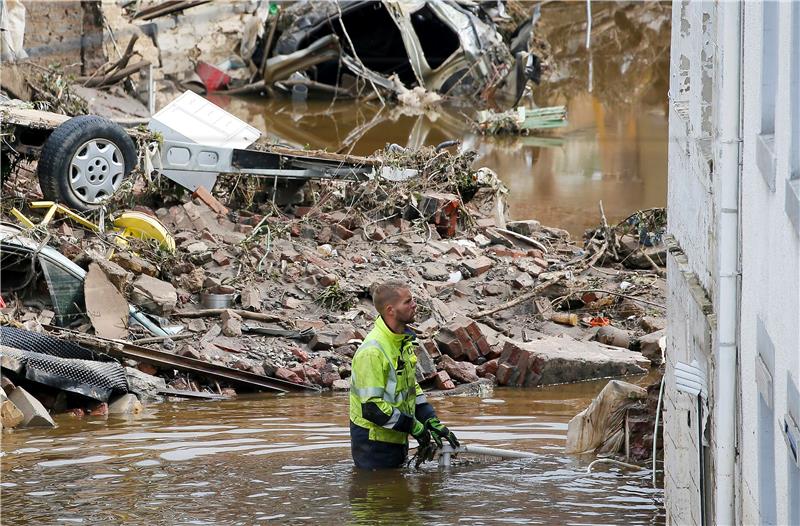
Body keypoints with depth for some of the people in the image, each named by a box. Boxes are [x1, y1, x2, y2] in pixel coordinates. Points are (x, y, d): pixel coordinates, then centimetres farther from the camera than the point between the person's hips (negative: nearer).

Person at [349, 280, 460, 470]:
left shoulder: (403, 341, 7)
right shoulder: (372, 352, -25)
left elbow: (412, 386, 16)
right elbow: (372, 408, -28)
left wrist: (432, 423, 4)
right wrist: (413, 426, -20)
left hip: (397, 439, 9)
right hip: (374, 442, -9)